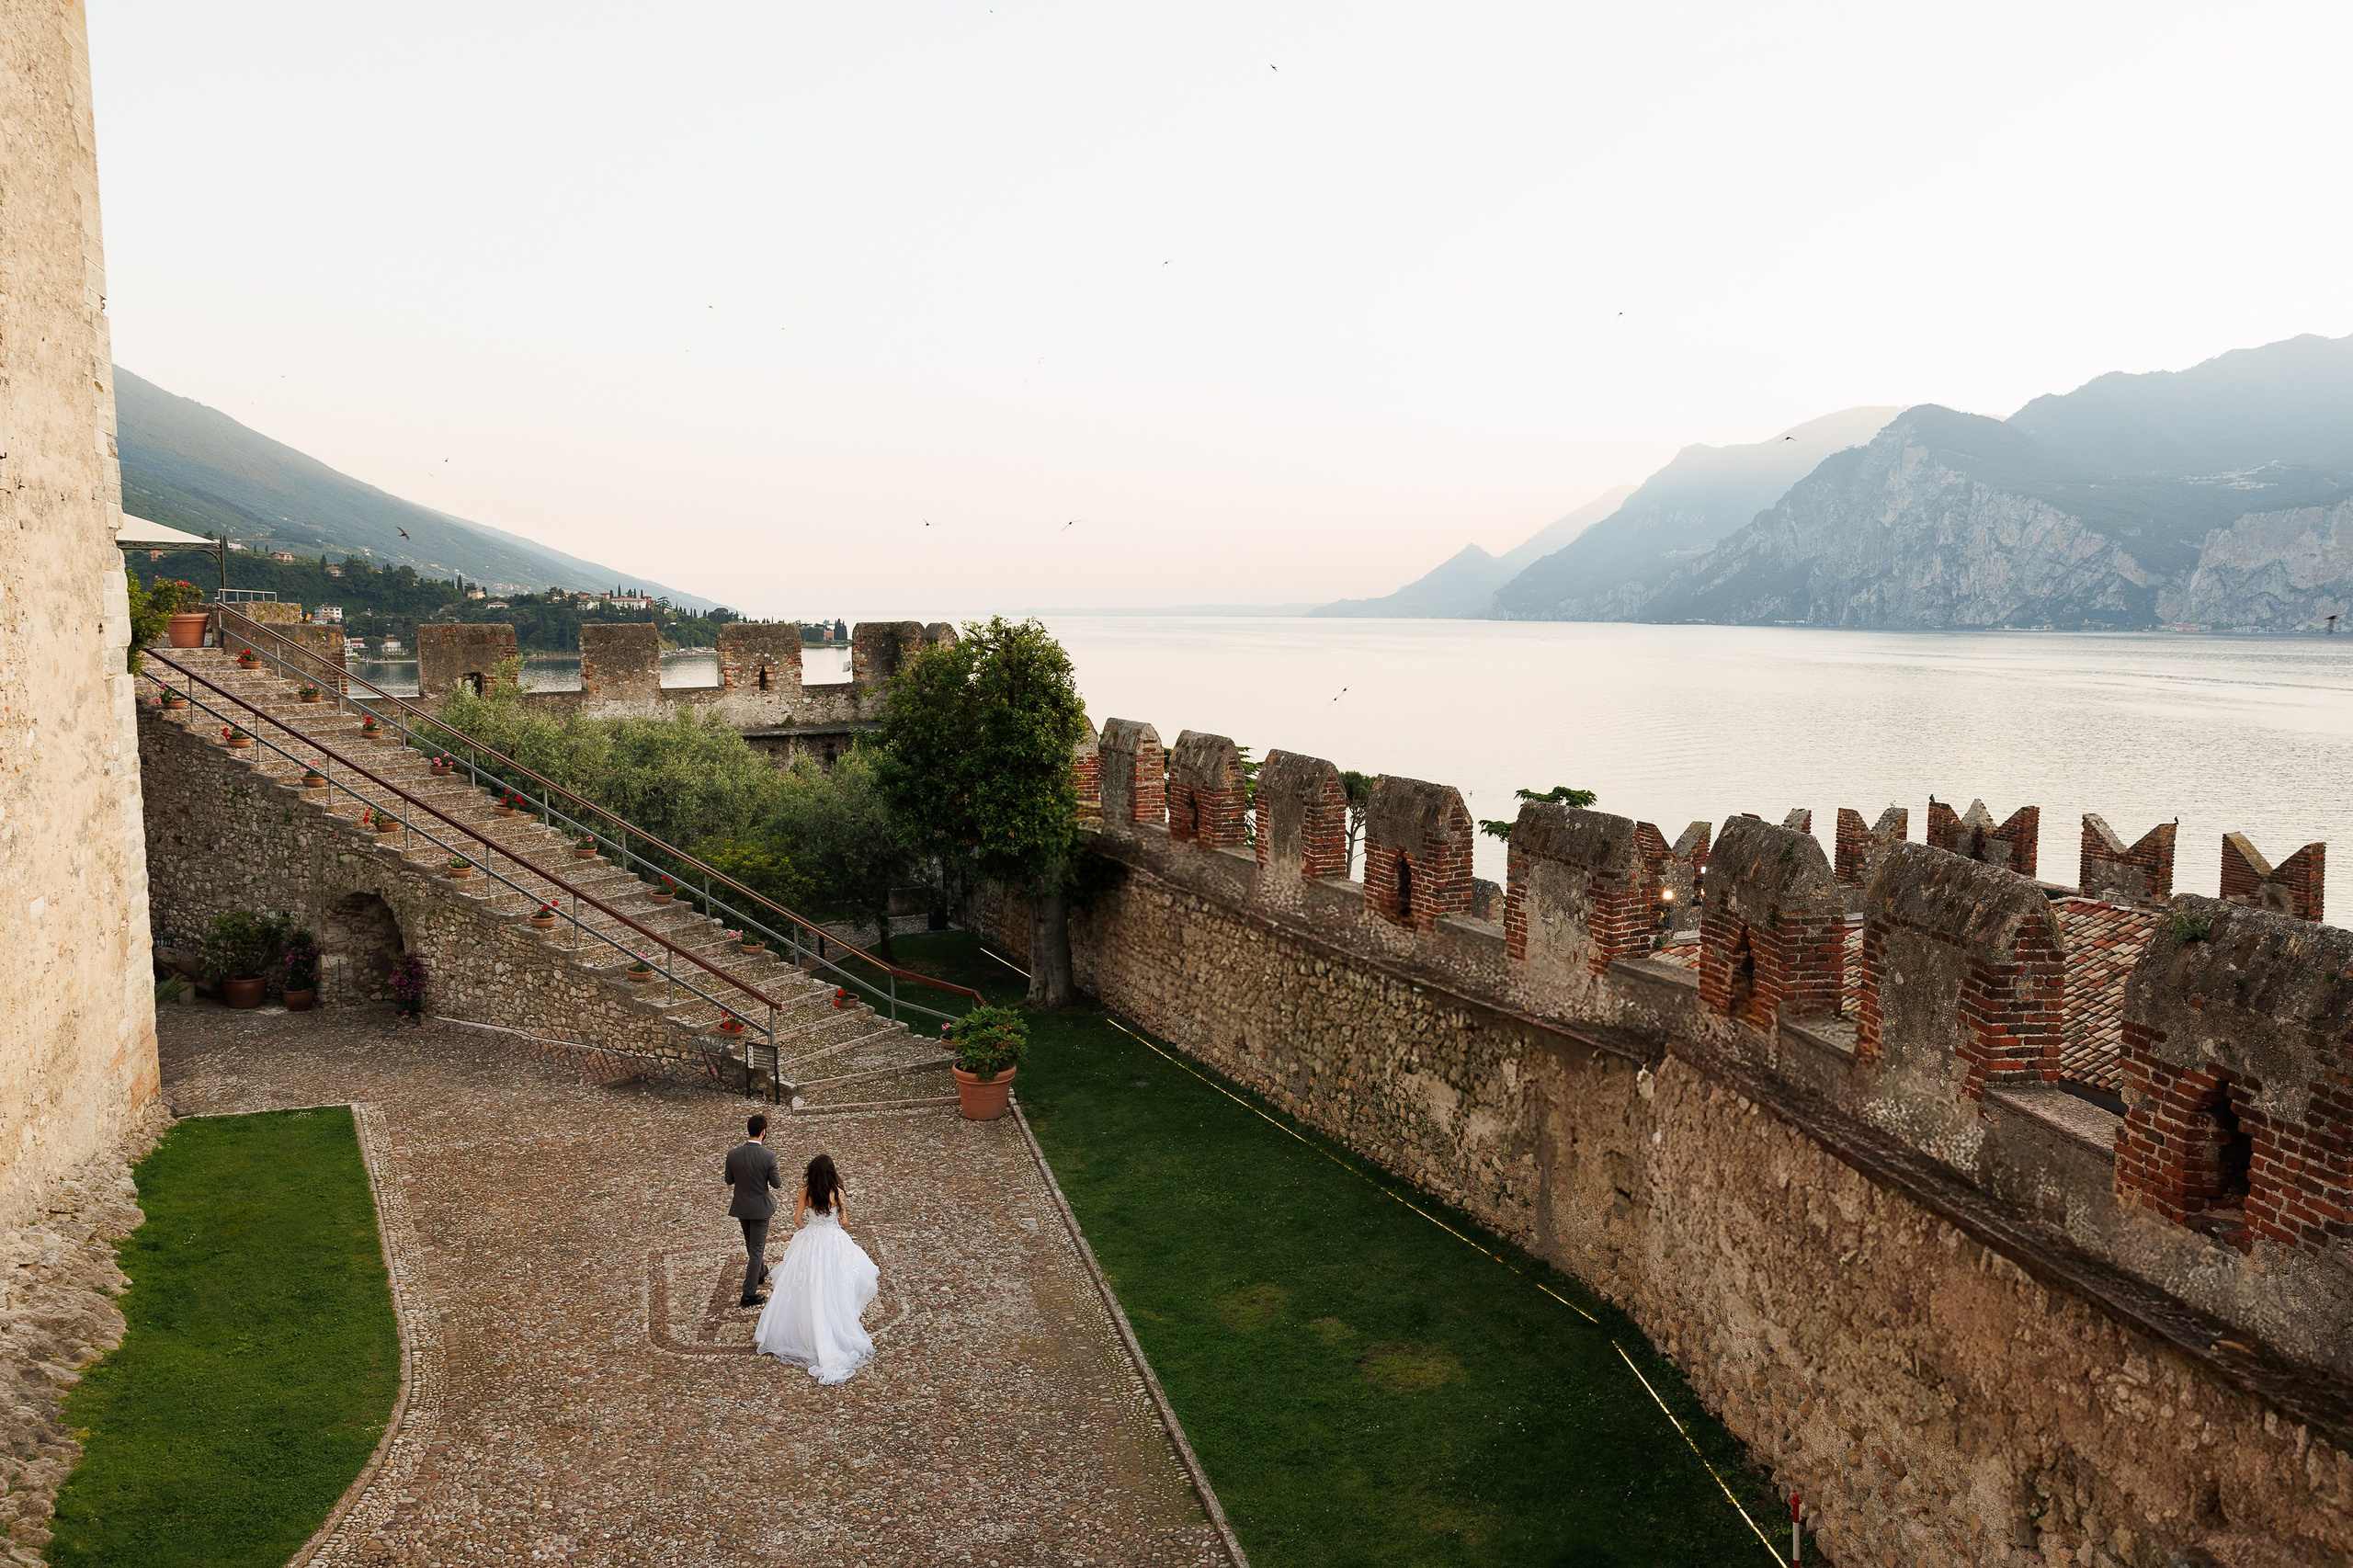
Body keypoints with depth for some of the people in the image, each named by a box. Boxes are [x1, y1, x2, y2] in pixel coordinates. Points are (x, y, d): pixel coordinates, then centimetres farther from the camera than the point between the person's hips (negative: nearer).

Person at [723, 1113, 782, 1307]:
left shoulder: (733, 1154, -13)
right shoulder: (768, 1157, -23)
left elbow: (729, 1181, -2)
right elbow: (776, 1183, -13)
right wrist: (780, 1182, 9)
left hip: (741, 1206, 4)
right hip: (760, 1207, -4)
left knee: (751, 1244, 26)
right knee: (757, 1249, 5)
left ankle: (760, 1272, 50)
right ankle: (749, 1294, 5)